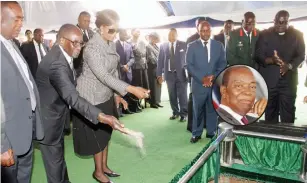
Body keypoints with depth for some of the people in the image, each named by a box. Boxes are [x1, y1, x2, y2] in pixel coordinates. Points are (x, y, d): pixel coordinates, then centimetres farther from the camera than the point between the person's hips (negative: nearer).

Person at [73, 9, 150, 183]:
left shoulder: (111, 44, 1)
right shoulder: (92, 48, -24)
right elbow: (103, 76, -31)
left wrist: (117, 94, 8)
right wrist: (132, 89, -37)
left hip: (106, 95, 8)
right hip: (92, 97, -7)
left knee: (105, 132, 17)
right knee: (97, 135, 6)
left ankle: (104, 167, 36)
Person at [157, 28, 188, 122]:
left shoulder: (184, 45, 0)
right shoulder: (163, 46, 6)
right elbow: (160, 60, 6)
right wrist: (159, 74, 2)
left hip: (181, 74, -2)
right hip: (169, 74, 2)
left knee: (182, 95, 0)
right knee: (172, 96, 9)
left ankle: (183, 114, 12)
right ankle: (175, 112, 23)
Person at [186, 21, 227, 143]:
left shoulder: (219, 45, 8)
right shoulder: (192, 46, 1)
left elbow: (223, 64, 5)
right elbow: (189, 65, -5)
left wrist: (214, 76, -12)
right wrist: (202, 78, -14)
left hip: (215, 83, 2)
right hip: (198, 83, -1)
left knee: (213, 109, 9)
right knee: (197, 110, 7)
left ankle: (211, 133, 23)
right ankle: (196, 134, 20)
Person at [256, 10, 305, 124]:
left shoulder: (297, 35, 7)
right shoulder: (265, 34, 4)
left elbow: (301, 55, 4)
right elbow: (259, 56, -1)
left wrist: (289, 66, -16)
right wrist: (271, 60, -22)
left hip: (289, 80, 1)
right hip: (269, 80, 0)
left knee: (288, 113, 0)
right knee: (270, 113, 7)